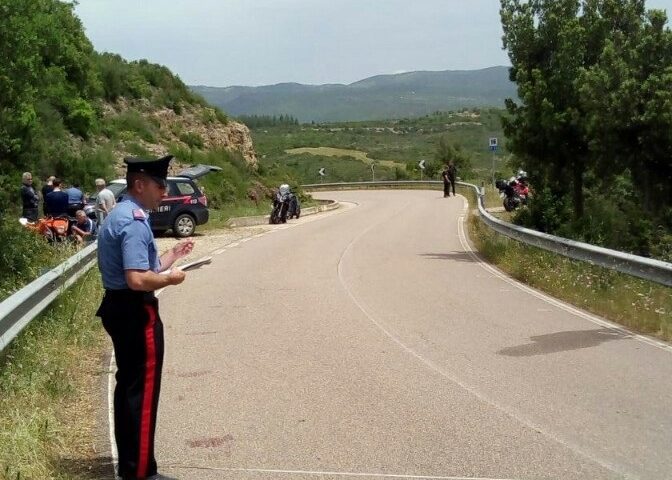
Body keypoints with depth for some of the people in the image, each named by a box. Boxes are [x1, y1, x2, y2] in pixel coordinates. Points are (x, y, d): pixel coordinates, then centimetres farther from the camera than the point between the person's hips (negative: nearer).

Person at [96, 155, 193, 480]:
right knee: (142, 391, -2)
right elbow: (138, 279, -29)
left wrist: (172, 255, 13)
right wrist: (170, 278, -13)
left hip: (120, 309, 11)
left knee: (127, 386, 19)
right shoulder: (134, 222, -21)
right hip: (137, 314, -11)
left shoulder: (119, 216, 13)